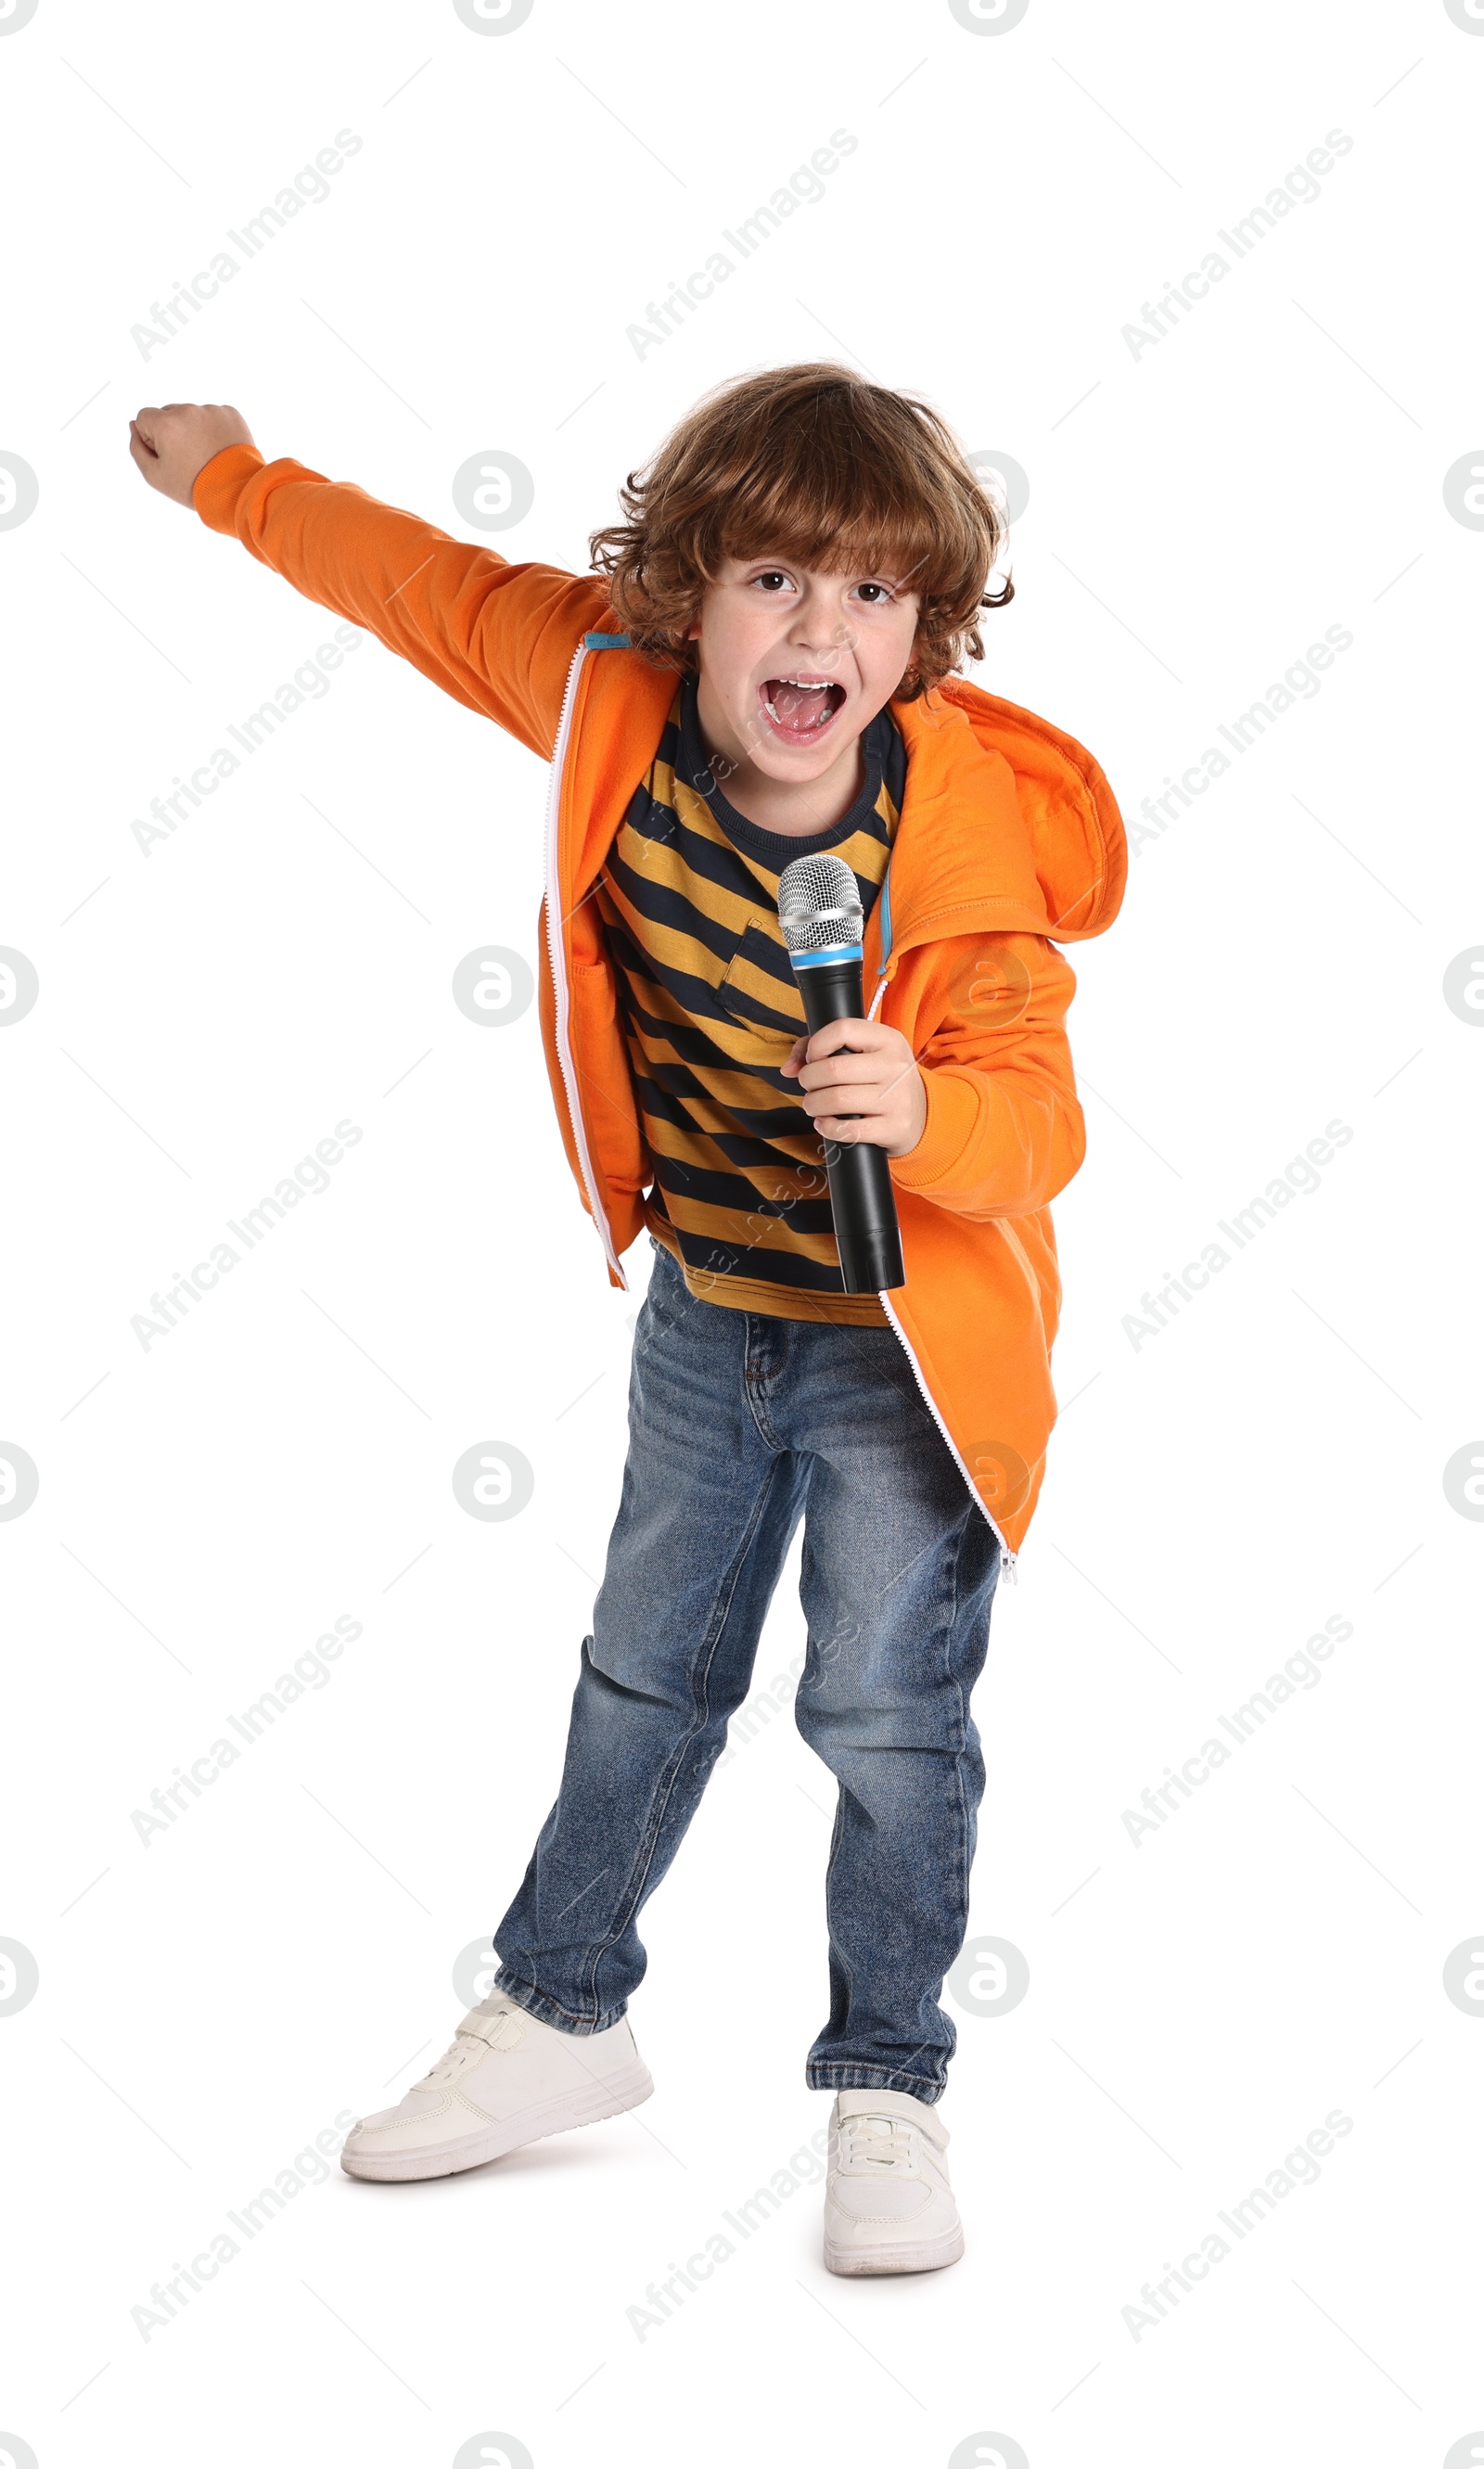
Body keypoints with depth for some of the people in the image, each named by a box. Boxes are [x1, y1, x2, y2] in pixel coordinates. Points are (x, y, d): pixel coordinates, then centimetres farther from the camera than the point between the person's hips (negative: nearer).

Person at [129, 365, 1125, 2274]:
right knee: (645, 1669, 20)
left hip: (906, 1343, -5)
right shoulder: (613, 696, -15)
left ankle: (884, 2093, 20)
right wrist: (239, 484, 13)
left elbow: (1037, 1116, -25)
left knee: (887, 1717, 0)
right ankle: (562, 2016, 39)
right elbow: (439, 590, 3)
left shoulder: (964, 847, -27)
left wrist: (928, 1113, -47)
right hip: (706, 1310, 5)